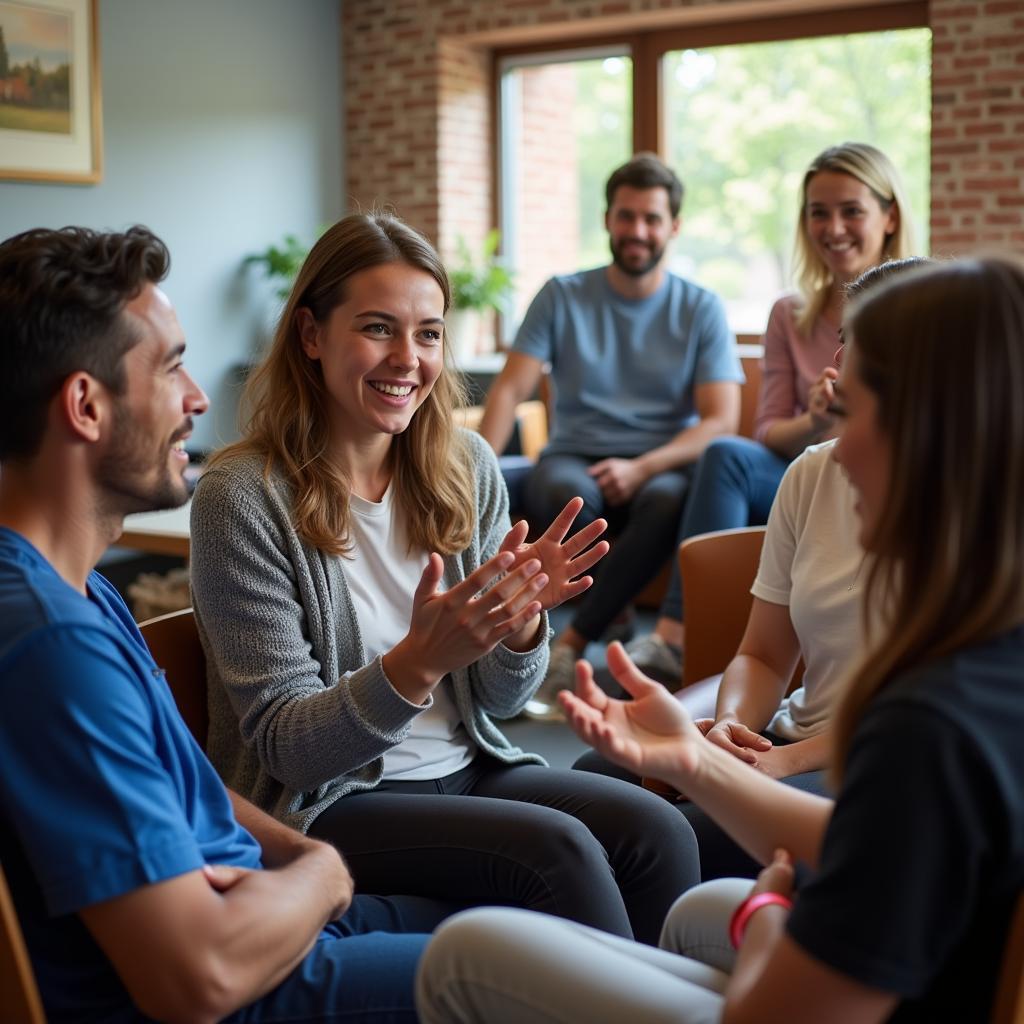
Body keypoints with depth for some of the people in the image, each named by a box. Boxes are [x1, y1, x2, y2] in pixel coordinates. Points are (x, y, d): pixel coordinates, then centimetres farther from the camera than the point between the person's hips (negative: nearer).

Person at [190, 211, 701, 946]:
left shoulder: (468, 467, 2)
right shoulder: (243, 496, -14)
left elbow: (500, 700, 7)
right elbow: (284, 744, -14)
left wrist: (520, 622, -16)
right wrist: (419, 662, -31)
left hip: (467, 770, 5)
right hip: (321, 803, -5)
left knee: (658, 835, -19)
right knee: (557, 851, -25)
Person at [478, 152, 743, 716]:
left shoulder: (702, 309, 6)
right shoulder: (562, 297, 8)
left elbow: (721, 420, -4)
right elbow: (510, 389, -1)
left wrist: (641, 468, -21)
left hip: (662, 466, 0)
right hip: (573, 460, 0)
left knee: (669, 499, -36)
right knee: (568, 493, -36)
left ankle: (567, 649, -26)